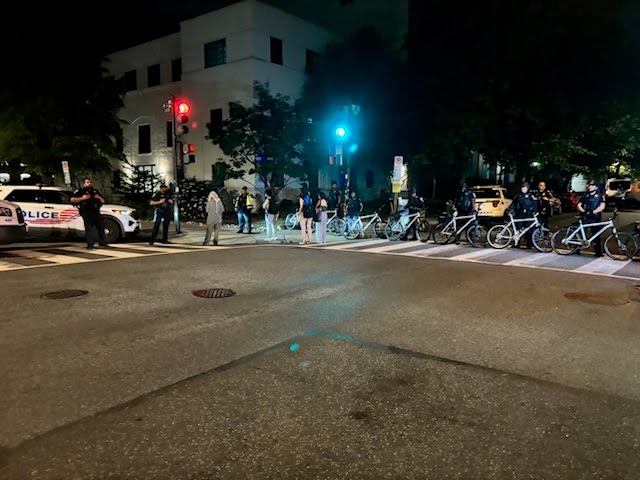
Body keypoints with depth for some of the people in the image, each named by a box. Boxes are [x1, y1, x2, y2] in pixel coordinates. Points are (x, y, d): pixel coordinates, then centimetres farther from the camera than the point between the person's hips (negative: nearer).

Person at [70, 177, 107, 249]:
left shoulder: (95, 191, 24)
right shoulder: (80, 191, 6)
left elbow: (103, 201, 26)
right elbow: (72, 199, -4)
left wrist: (99, 197, 4)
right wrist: (82, 198, -14)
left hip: (96, 212, 5)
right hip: (86, 213, -5)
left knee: (101, 227, 7)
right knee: (89, 229, -10)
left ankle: (102, 242, 18)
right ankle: (90, 244, -8)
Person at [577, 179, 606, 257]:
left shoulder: (600, 196, 5)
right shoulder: (585, 196, 15)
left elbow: (602, 206, -10)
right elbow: (579, 205, 5)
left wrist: (593, 212, -24)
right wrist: (583, 211, -15)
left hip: (595, 218, -2)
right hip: (584, 218, 2)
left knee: (596, 236, 0)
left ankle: (598, 252, 6)